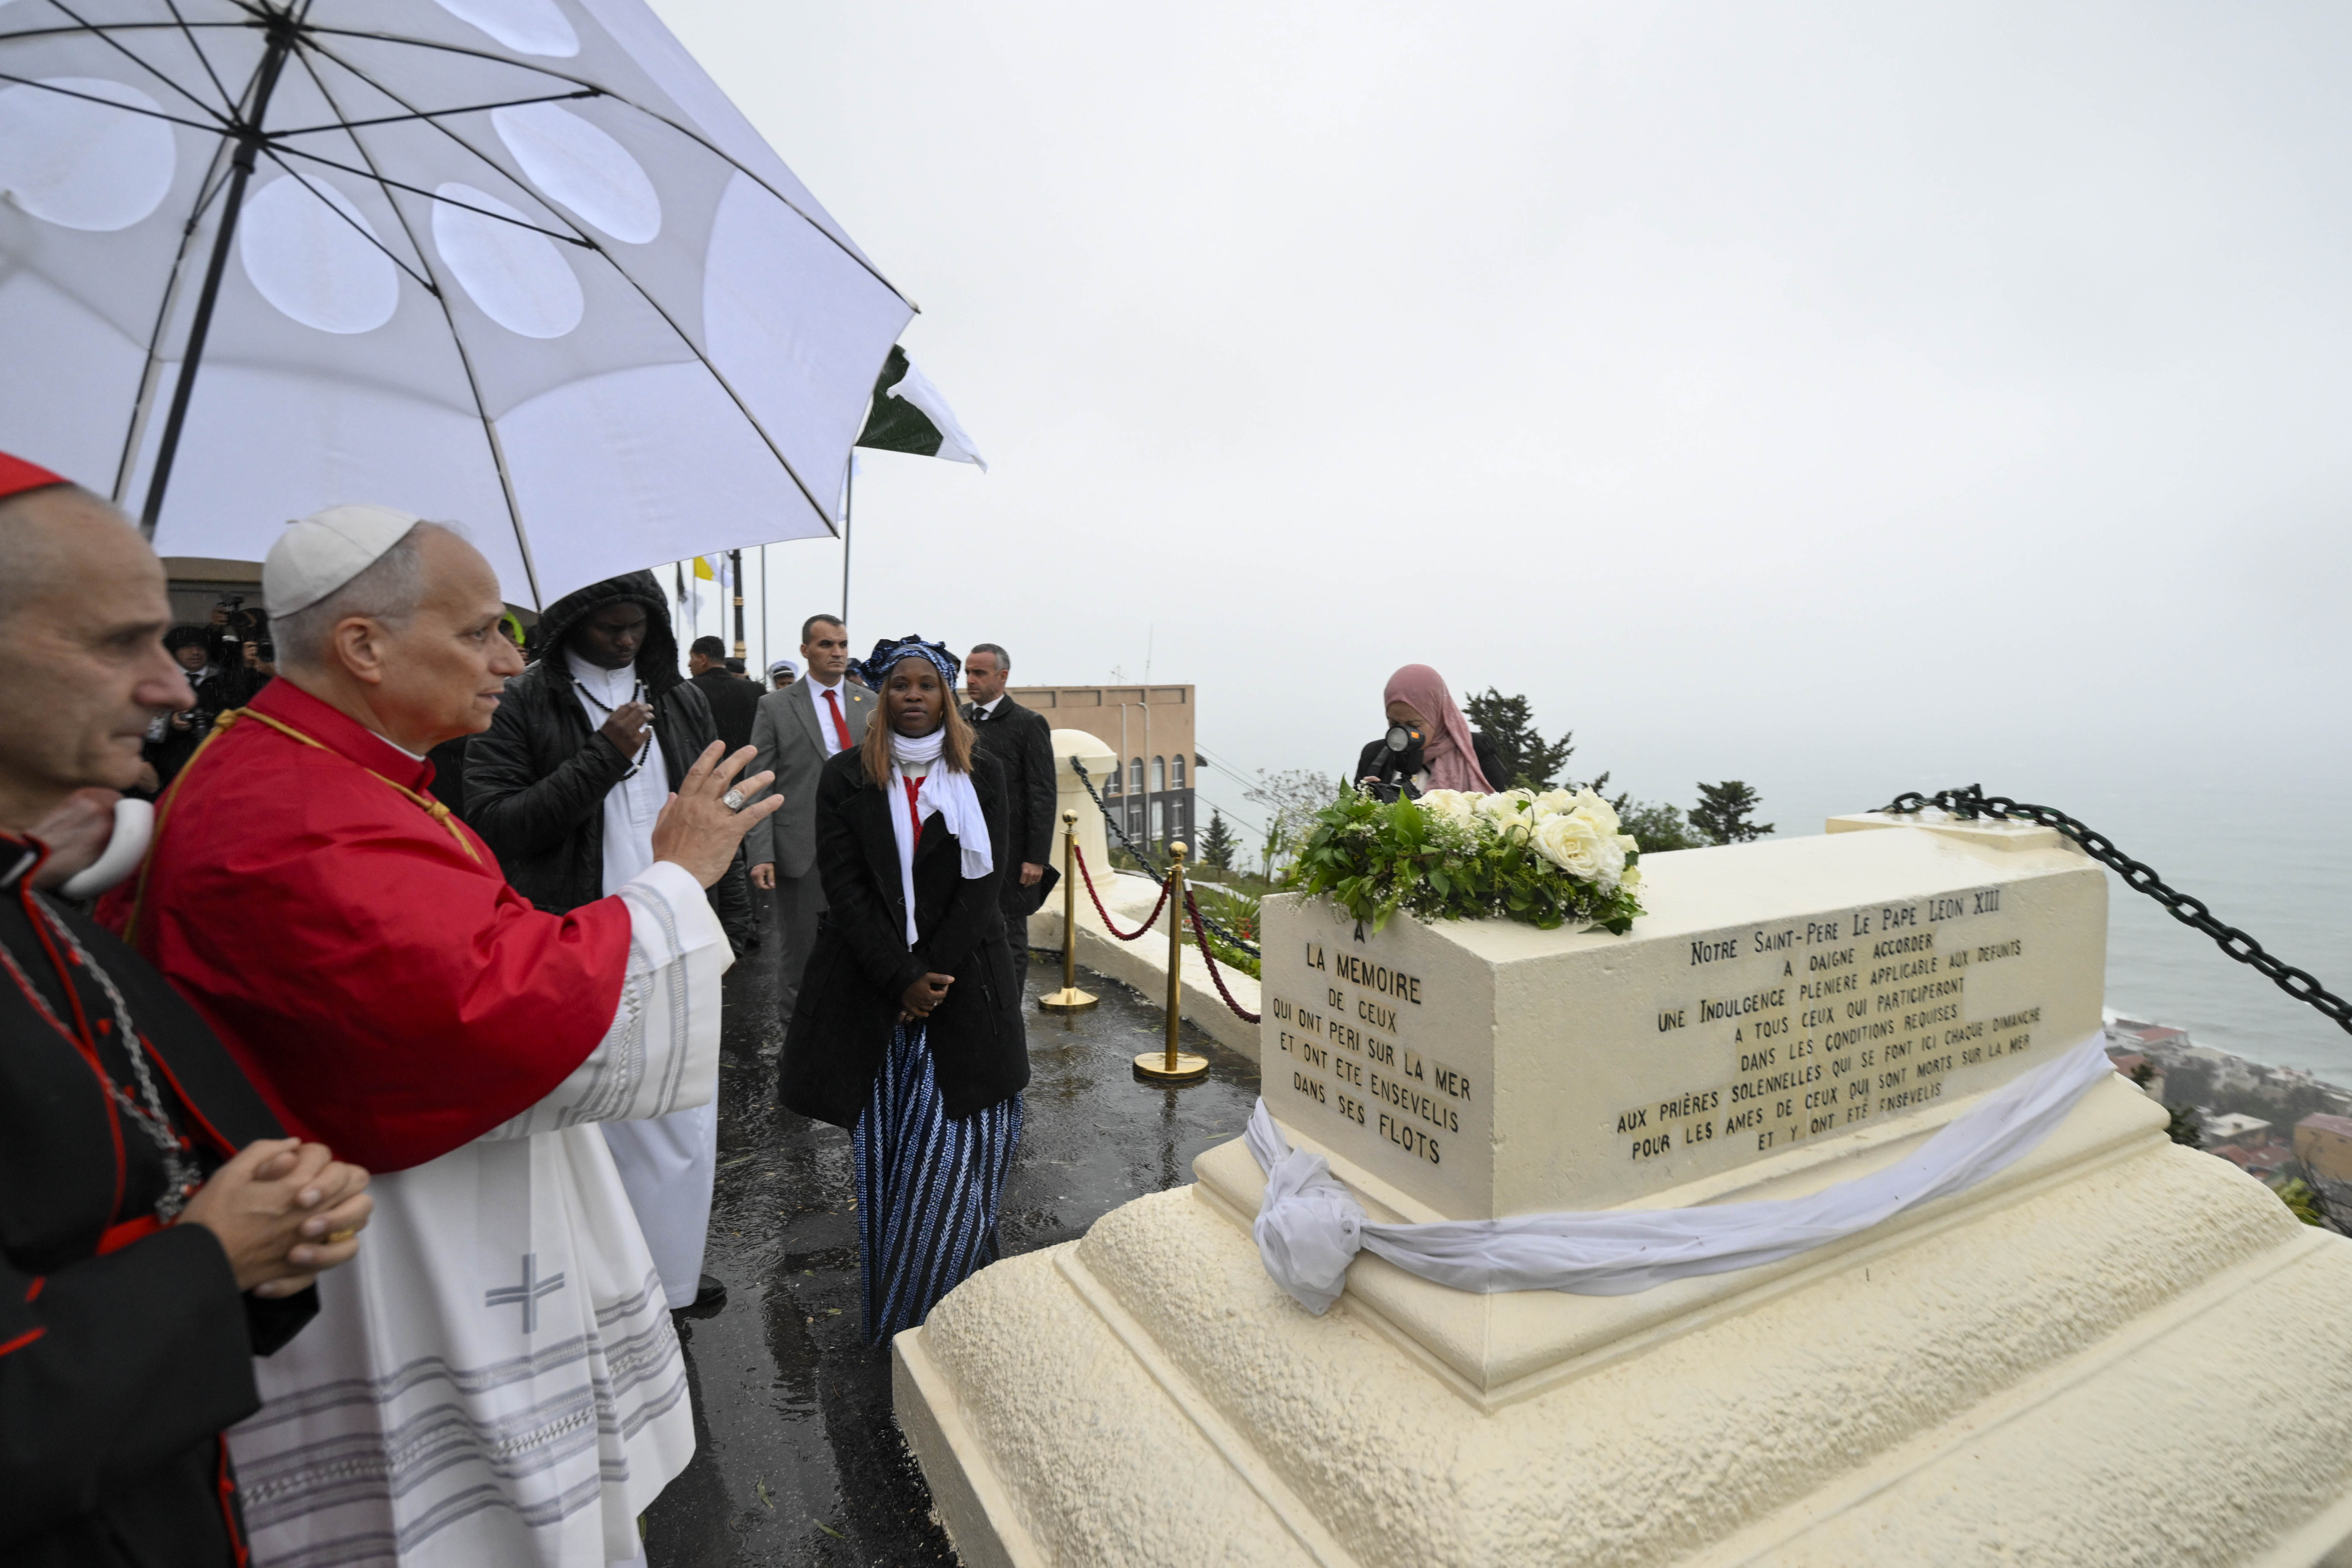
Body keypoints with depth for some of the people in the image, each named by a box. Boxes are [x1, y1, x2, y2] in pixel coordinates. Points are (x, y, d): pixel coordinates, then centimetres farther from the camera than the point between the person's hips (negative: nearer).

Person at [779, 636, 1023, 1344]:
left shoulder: (983, 775, 3)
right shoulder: (846, 779, 3)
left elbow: (982, 883, -3)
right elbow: (844, 888, -4)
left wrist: (932, 976, -10)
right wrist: (901, 980, -12)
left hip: (964, 986, 0)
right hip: (873, 988, 1)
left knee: (954, 1159, -1)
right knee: (884, 1157, 8)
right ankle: (889, 1315, 23)